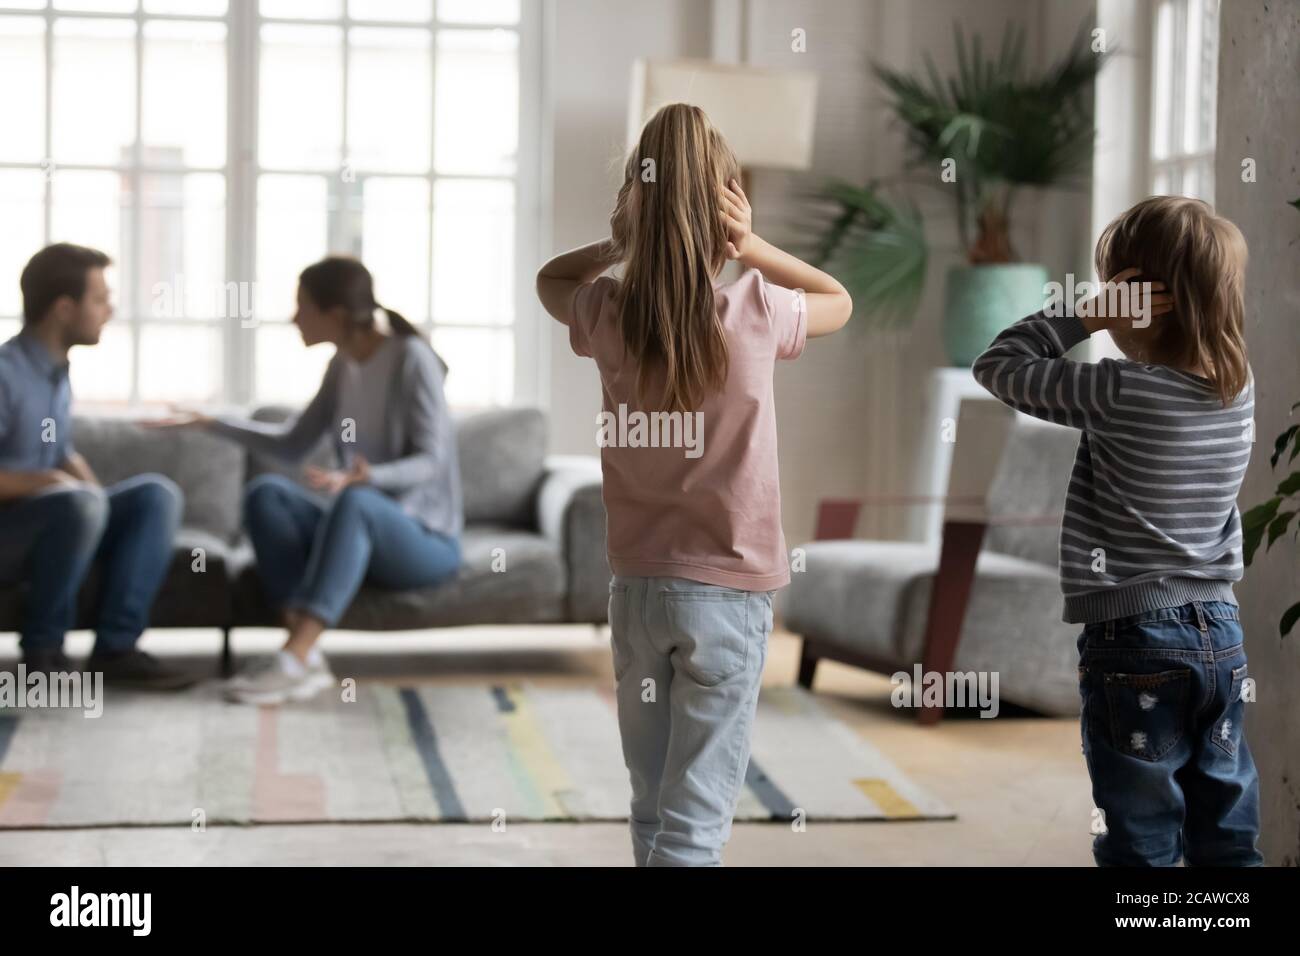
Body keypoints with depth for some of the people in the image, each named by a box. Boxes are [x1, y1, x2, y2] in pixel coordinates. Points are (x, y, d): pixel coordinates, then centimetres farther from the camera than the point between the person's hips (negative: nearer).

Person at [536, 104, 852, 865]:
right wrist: (751, 248, -4)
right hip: (730, 590, -3)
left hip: (637, 586, 4)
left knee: (654, 813, 16)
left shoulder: (608, 316, -5)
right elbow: (840, 301, 10)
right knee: (694, 828, -1)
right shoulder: (756, 314, -12)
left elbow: (550, 280, 19)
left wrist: (619, 245, 0)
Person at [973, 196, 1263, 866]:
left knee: (1143, 845, 2)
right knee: (1228, 844, 12)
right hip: (1221, 634, 6)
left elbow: (997, 366, -7)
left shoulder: (1120, 392, -17)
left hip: (1134, 639, -6)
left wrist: (1085, 318, -8)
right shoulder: (1240, 389, 1)